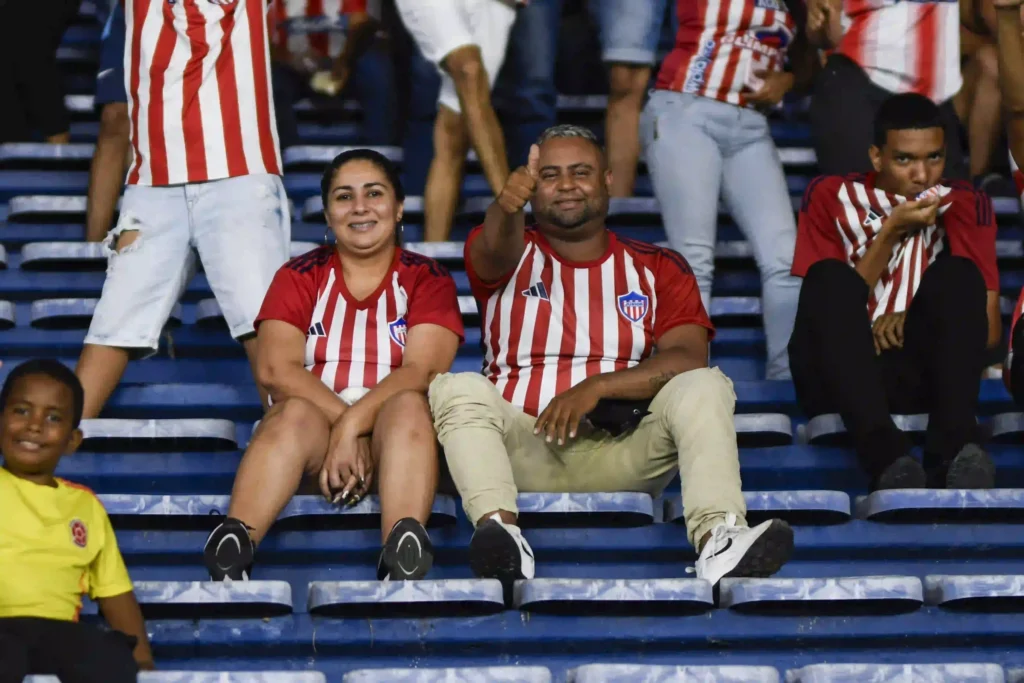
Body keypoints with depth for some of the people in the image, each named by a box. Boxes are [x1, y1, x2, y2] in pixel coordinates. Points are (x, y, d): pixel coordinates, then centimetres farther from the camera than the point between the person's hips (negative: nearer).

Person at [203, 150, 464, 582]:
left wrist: (352, 426, -23)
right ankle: (235, 542, -55)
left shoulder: (427, 280, 9)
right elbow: (275, 369, -4)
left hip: (399, 432, 0)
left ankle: (402, 556, -57)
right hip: (318, 423, 0)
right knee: (295, 413, -33)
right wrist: (341, 423, -18)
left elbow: (421, 371, -8)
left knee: (408, 406, -33)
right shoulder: (299, 277, 11)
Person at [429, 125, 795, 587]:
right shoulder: (509, 255, 11)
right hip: (526, 449, 0)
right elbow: (497, 249, -16)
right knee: (457, 389, -28)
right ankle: (499, 531, -51)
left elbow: (688, 358, -3)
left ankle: (718, 539, -46)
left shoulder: (658, 268, 13)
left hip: (623, 453, 1)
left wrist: (596, 386, -18)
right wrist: (508, 204, -41)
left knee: (704, 386, -24)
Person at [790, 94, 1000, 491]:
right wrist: (890, 233, -11)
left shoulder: (964, 206, 7)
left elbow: (988, 331, 2)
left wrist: (914, 319, -13)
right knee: (831, 278, -28)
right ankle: (884, 454, -49)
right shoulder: (831, 197, 5)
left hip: (919, 373, 1)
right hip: (838, 379, -1)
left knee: (957, 274, -22)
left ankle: (953, 447, -43)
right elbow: (829, 306, -5)